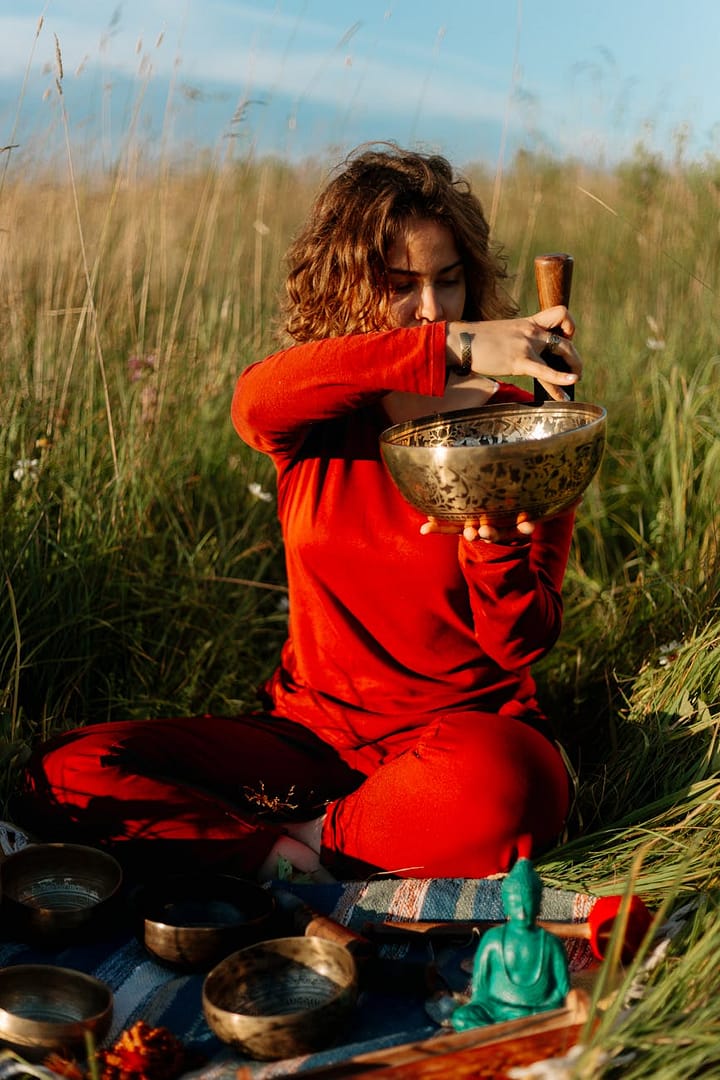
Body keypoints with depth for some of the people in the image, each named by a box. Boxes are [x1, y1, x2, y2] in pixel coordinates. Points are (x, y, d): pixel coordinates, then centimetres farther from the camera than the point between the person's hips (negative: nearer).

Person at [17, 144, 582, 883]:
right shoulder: (320, 414, 2)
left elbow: (524, 647, -6)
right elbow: (256, 401, -28)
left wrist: (491, 539, -28)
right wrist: (457, 348, -37)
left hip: (466, 732, -1)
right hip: (312, 730, 2)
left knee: (494, 782, -39)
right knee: (68, 772, -13)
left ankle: (307, 846, -12)